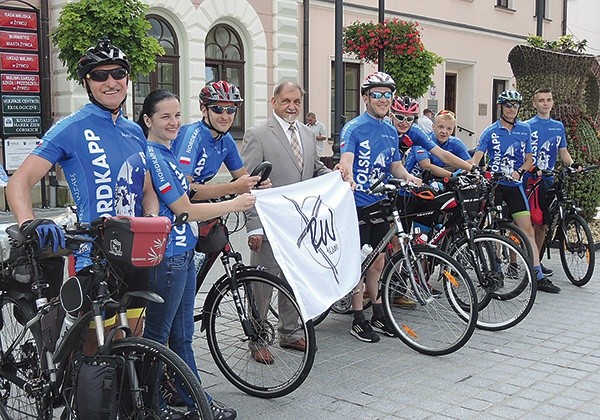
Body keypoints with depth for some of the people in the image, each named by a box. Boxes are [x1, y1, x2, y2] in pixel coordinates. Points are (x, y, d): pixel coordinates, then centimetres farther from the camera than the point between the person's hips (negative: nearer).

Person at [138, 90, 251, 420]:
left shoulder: (166, 154, 12)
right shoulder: (152, 157, -17)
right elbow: (184, 210, -17)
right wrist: (234, 205, -8)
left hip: (183, 253, 9)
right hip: (165, 259, -9)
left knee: (182, 335, 16)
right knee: (156, 337, 6)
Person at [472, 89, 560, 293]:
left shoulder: (524, 129, 8)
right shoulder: (491, 132, 0)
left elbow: (529, 159, 9)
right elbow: (477, 157, -9)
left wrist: (519, 172, -11)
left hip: (515, 185, 2)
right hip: (494, 184, -2)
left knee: (527, 229, -3)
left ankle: (538, 276, -3)